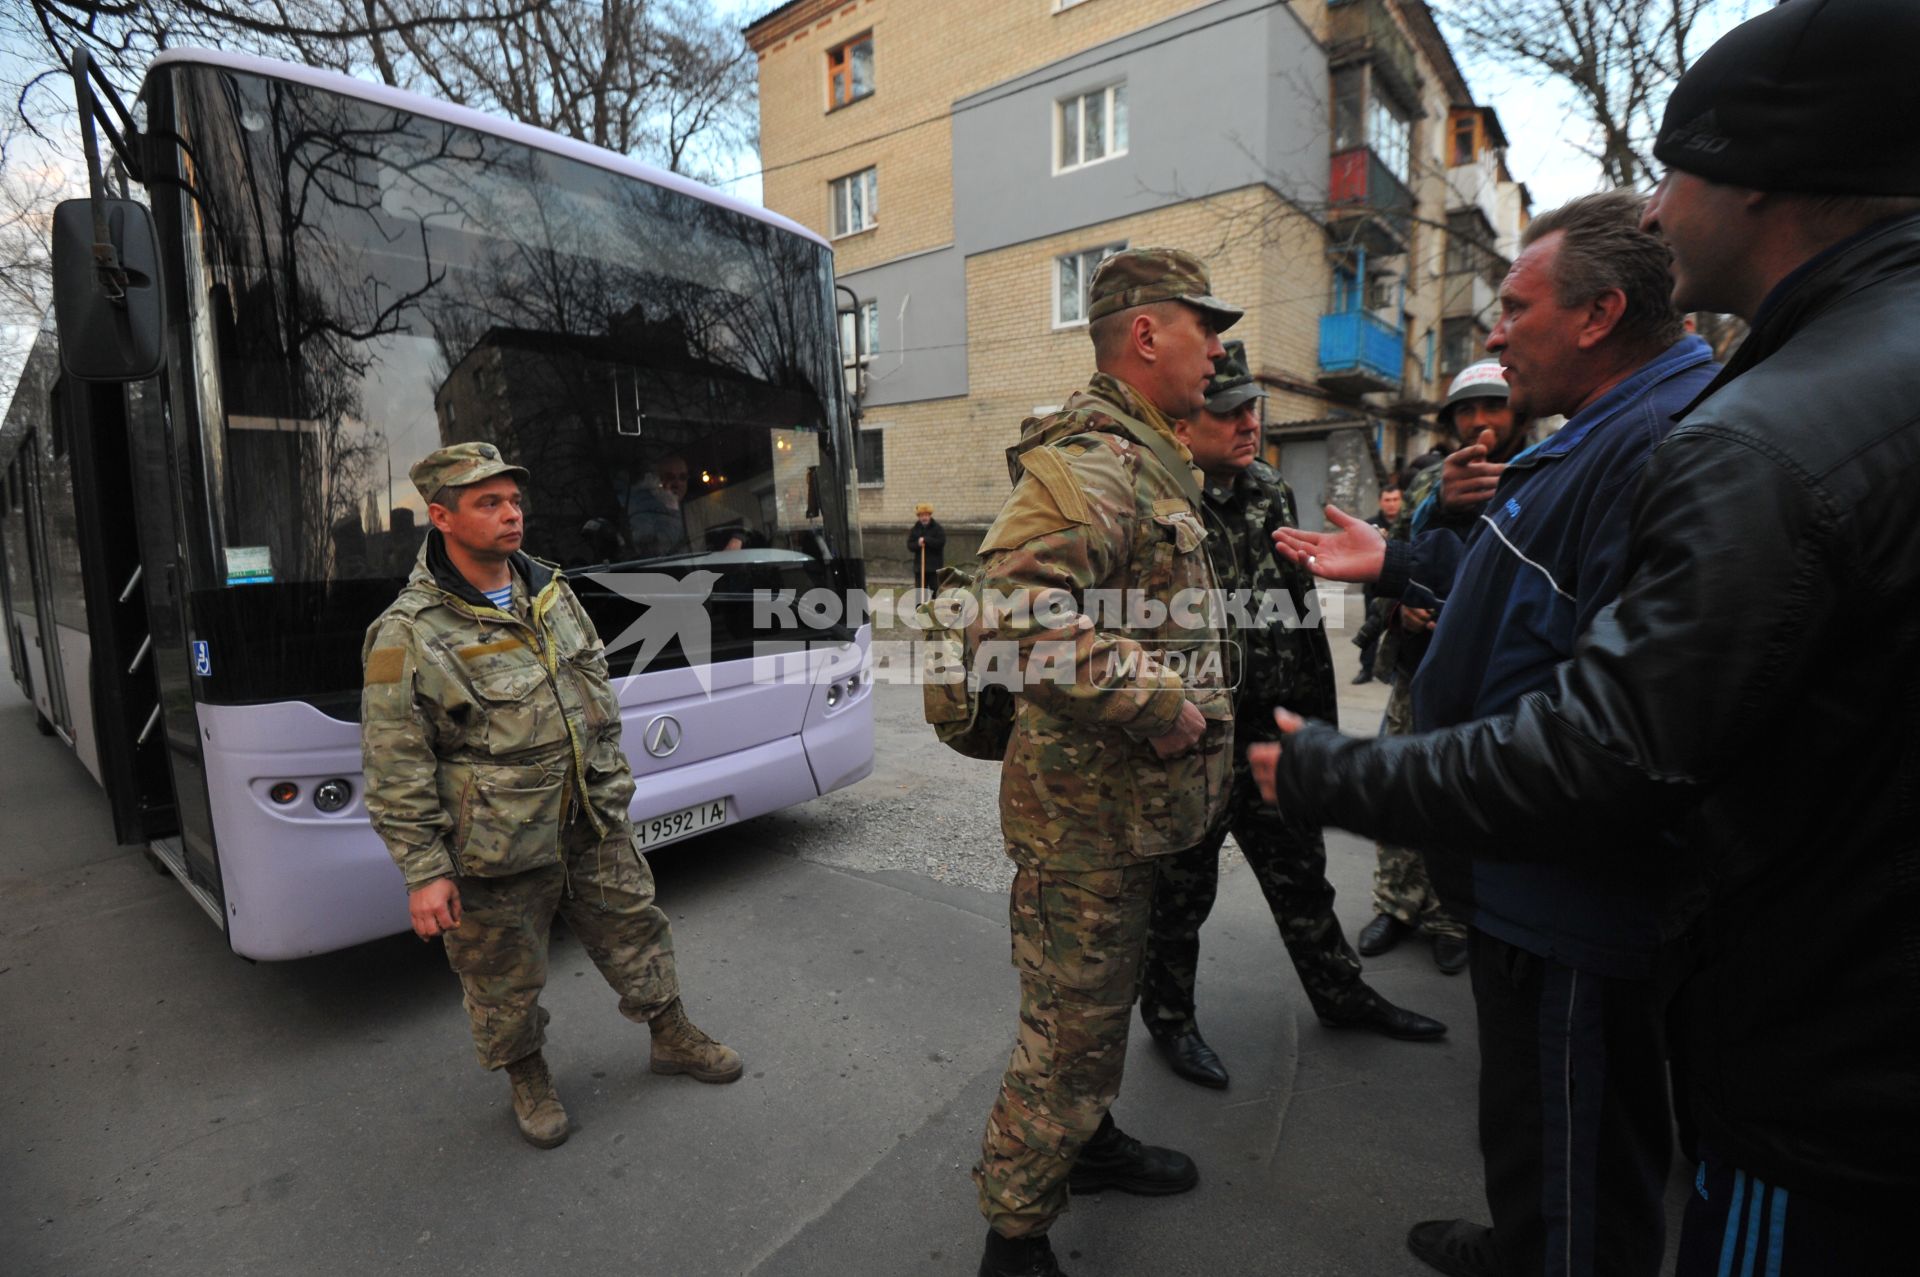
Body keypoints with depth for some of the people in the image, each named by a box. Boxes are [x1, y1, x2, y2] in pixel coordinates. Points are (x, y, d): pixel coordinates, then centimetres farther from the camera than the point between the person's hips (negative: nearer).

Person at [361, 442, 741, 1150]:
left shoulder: (550, 590, 3)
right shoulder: (407, 636, -16)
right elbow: (395, 772, -13)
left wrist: (611, 786, 16)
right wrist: (424, 872, -13)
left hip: (593, 825, 5)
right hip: (498, 849, -5)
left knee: (634, 929, 17)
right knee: (505, 979, 13)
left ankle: (672, 1038, 39)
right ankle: (528, 1078, 40)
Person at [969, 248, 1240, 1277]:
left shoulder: (1147, 460, 16)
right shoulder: (1089, 460, -20)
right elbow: (1015, 613, -34)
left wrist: (1189, 703, 18)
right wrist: (1161, 703, -26)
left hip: (1133, 805, 10)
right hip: (1087, 807, -10)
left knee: (1105, 999, 26)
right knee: (1069, 1026, 4)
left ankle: (1089, 1139, 48)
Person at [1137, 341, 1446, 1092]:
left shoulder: (1270, 495, 9)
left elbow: (1300, 615, 15)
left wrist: (1316, 716, 15)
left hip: (1269, 731, 7)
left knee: (1299, 871, 22)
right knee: (1182, 885, 10)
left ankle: (1339, 994, 42)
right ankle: (1168, 1016, 30)